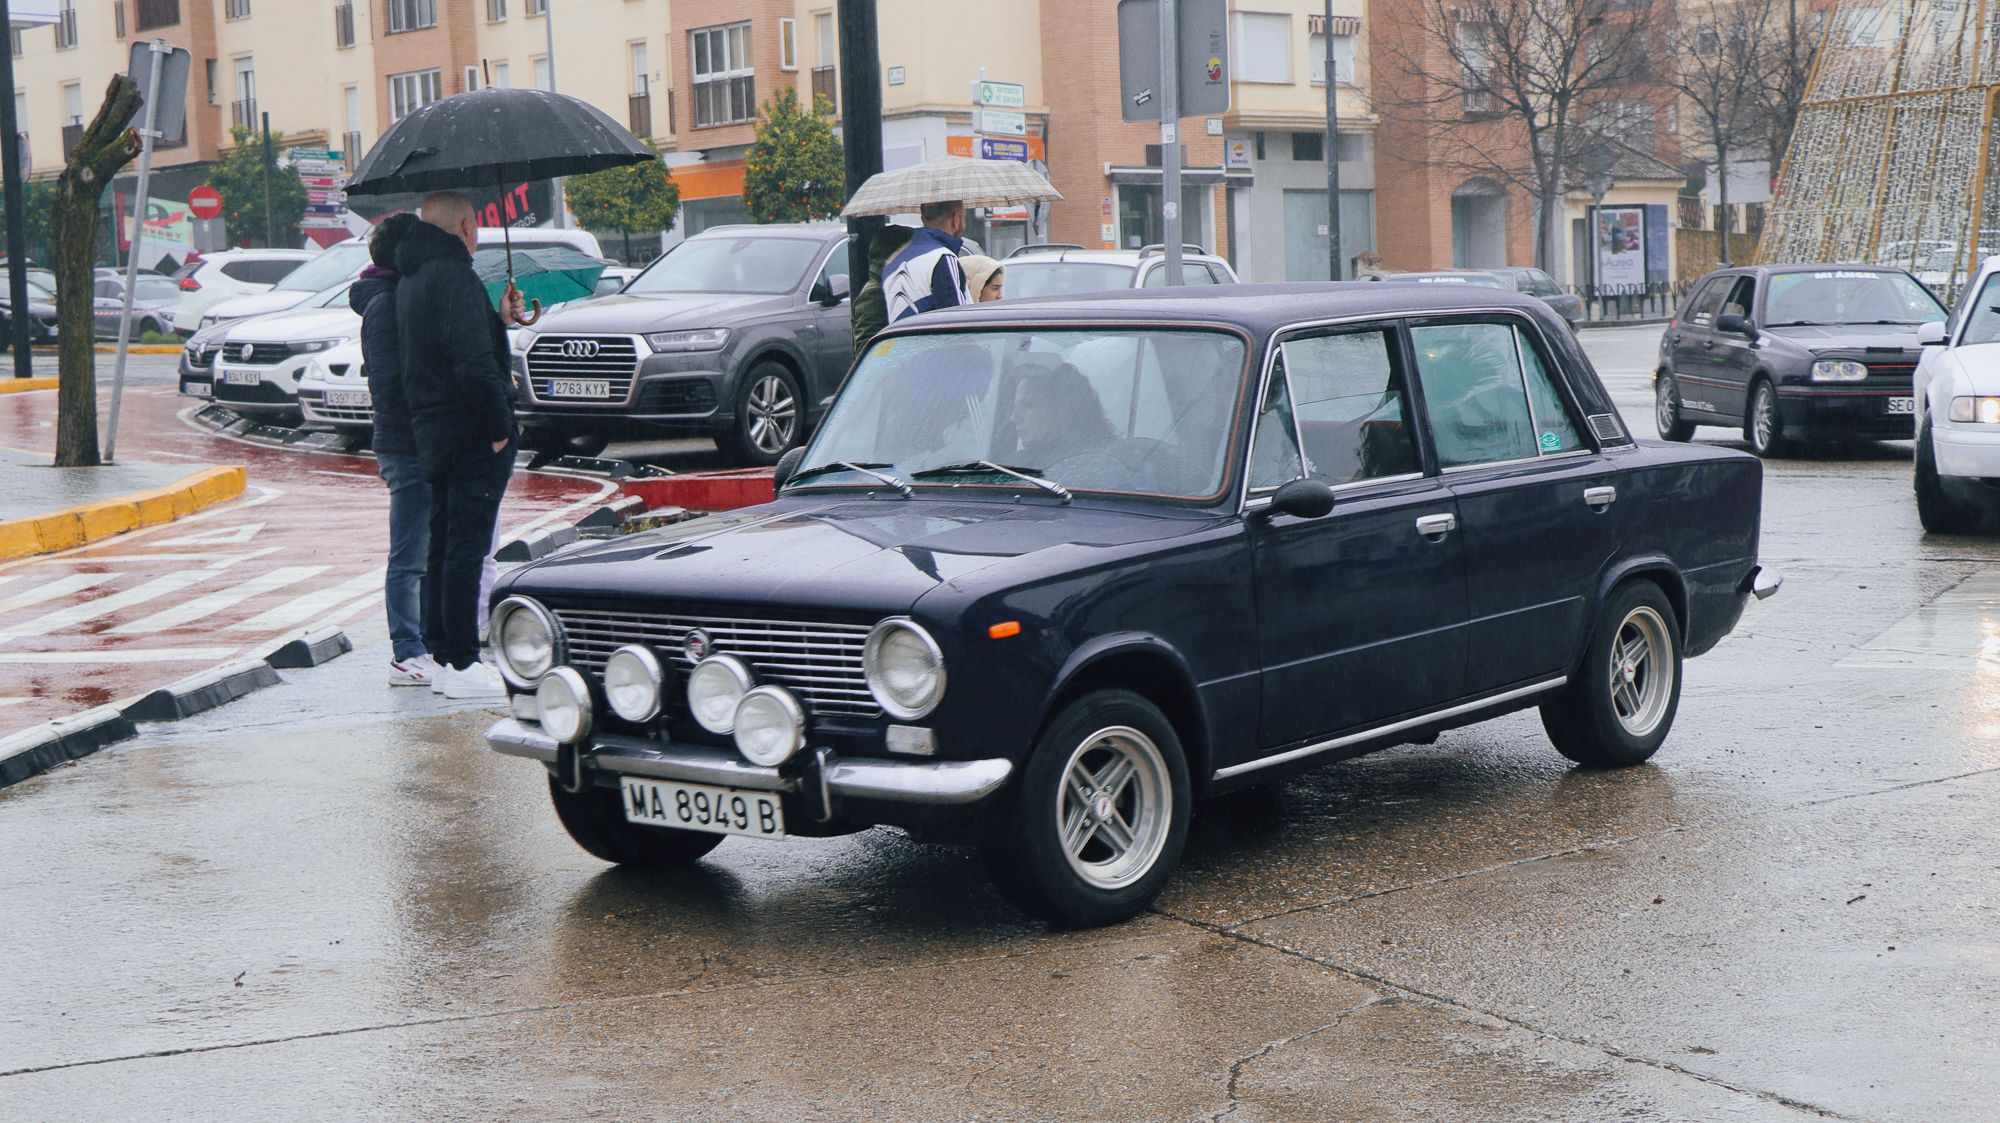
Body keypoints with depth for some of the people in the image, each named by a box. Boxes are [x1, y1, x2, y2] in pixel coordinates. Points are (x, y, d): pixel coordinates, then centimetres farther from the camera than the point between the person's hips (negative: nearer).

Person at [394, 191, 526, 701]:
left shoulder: (411, 281, 17)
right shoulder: (453, 276, -15)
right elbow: (473, 363, -23)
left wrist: (497, 319, 19)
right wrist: (499, 427, -17)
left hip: (431, 431, 10)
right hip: (471, 435, -10)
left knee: (444, 549, 13)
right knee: (467, 549, -7)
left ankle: (445, 658, 18)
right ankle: (463, 667, -5)